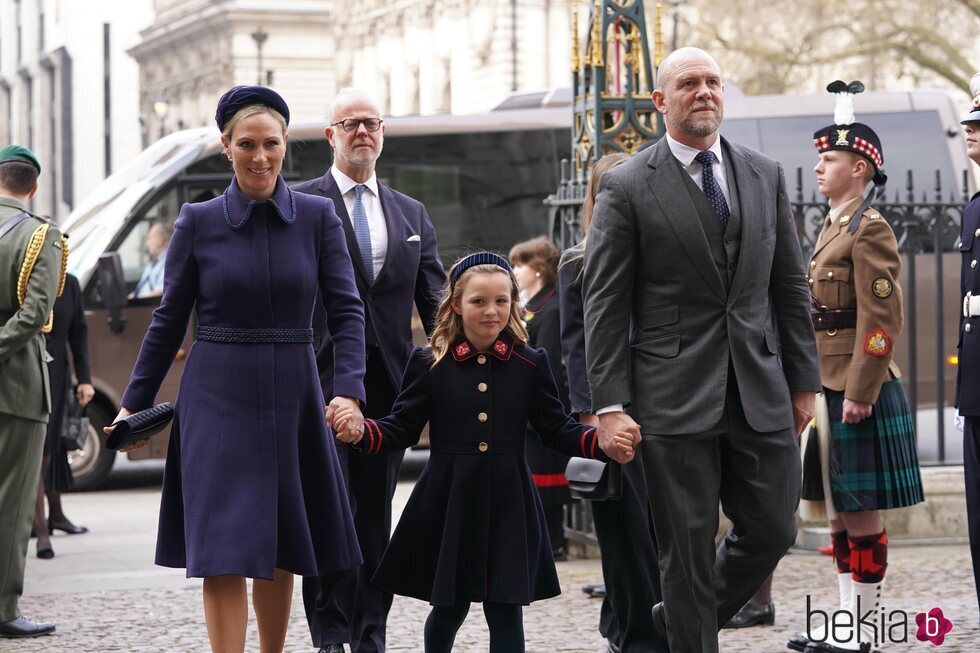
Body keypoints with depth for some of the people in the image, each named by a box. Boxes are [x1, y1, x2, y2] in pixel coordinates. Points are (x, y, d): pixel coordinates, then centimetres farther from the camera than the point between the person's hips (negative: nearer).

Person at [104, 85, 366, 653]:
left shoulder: (318, 216, 1)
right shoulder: (199, 222, -1)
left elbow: (346, 310, -3)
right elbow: (169, 322, 6)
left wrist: (349, 392, -17)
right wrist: (135, 405, 7)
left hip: (291, 400, 2)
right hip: (219, 400, -2)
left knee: (280, 545, 11)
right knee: (223, 547, -9)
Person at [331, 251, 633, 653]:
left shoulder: (530, 364, 4)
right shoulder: (428, 364, 1)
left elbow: (557, 430, 6)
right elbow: (401, 429, 1)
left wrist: (603, 443, -12)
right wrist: (361, 431, -19)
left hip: (508, 504, 1)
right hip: (449, 503, 0)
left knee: (505, 609, -1)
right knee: (449, 608, 9)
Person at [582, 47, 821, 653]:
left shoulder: (766, 175, 10)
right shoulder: (627, 187, -3)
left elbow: (791, 285, 13)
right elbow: (604, 303, -5)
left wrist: (805, 380, 9)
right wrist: (611, 404, -11)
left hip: (761, 394, 4)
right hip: (675, 396, -4)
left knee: (773, 529, 7)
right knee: (689, 548, 1)